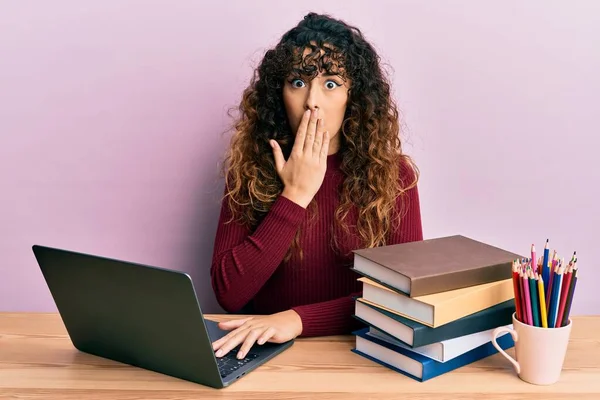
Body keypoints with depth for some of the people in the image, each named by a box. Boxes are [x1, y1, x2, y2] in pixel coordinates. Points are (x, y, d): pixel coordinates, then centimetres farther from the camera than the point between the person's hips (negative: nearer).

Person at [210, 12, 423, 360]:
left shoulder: (392, 174, -4)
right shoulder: (250, 168, -2)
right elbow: (229, 294, -9)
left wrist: (299, 320, -20)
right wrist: (295, 196, -14)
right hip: (267, 350, 0)